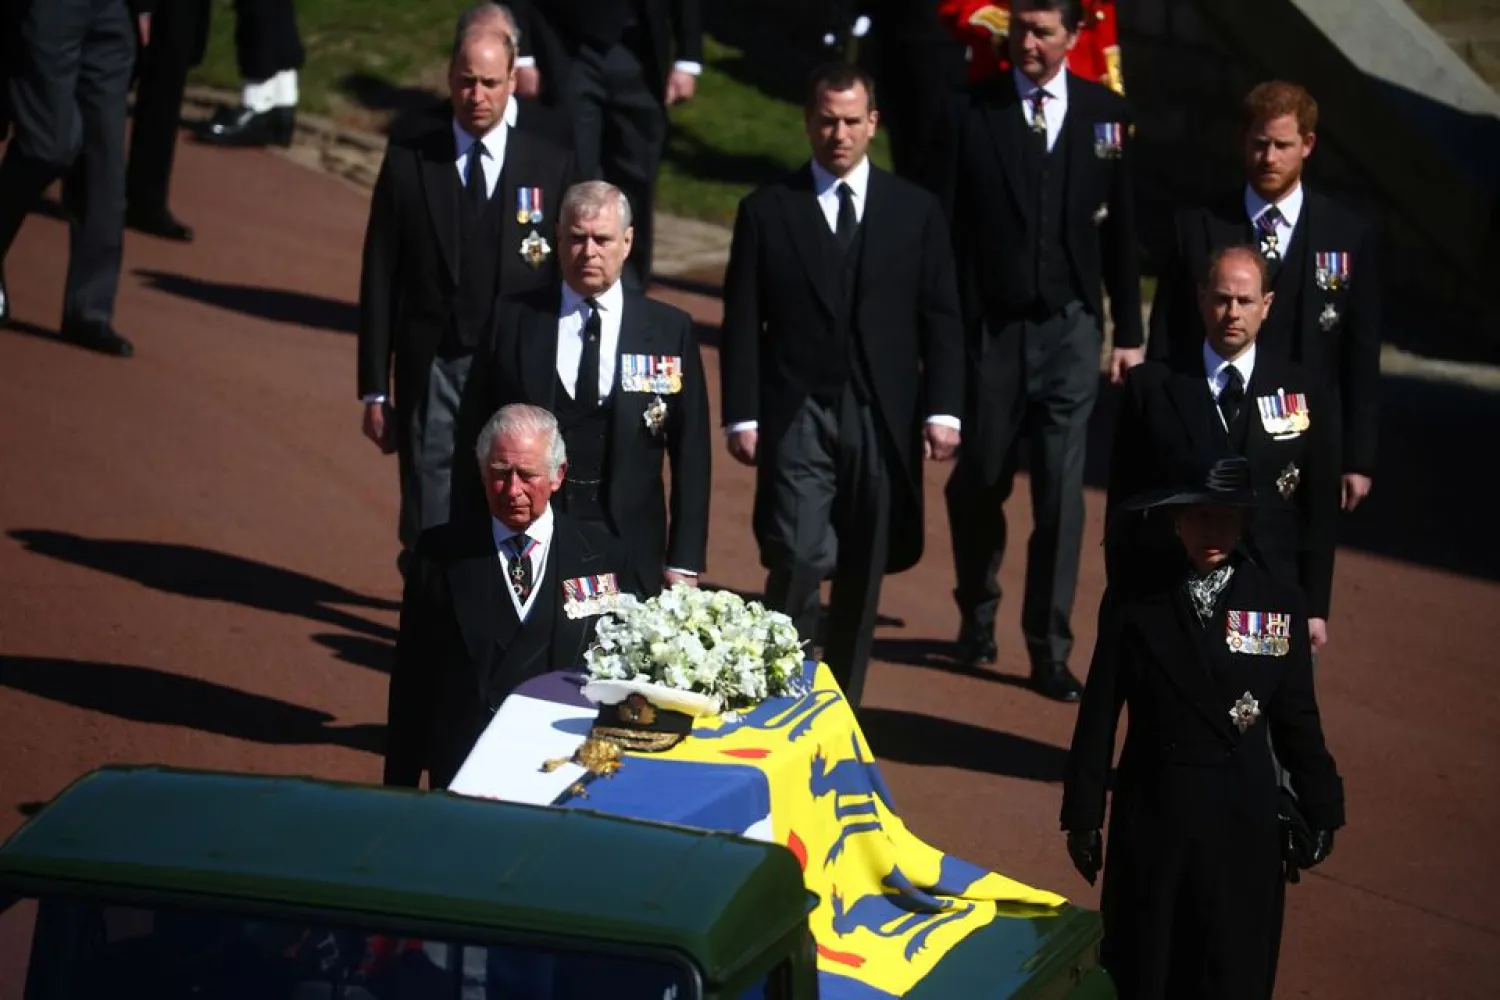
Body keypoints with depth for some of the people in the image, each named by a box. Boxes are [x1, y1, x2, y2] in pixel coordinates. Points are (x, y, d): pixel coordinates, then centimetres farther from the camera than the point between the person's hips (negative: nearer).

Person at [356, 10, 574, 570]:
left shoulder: (551, 167, 2)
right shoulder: (408, 160, 2)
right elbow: (380, 278, 4)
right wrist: (374, 389, 1)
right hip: (431, 371, 0)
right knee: (430, 527, 0)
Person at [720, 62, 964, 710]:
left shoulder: (916, 211, 7)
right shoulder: (767, 211, 4)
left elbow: (940, 320, 7)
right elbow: (741, 324, 3)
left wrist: (942, 410, -2)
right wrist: (742, 416, -4)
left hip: (882, 420, 2)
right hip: (796, 417, -2)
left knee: (863, 575, 6)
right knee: (797, 561, -13)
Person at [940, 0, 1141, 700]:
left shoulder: (1106, 114, 3)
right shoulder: (976, 114, -4)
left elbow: (1121, 229, 7)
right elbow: (956, 229, -5)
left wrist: (1129, 331, 7)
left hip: (1070, 327, 1)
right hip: (991, 326, -1)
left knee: (1061, 493, -1)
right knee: (979, 483, 12)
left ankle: (1049, 650, 7)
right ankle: (977, 617, 35)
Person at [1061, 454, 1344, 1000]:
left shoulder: (1280, 605, -2)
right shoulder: (1133, 601, -5)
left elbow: (1297, 719, 4)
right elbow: (1099, 716, -2)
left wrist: (1320, 811, 5)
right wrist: (1083, 816, 0)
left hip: (1245, 818, 0)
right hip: (1152, 814, 0)